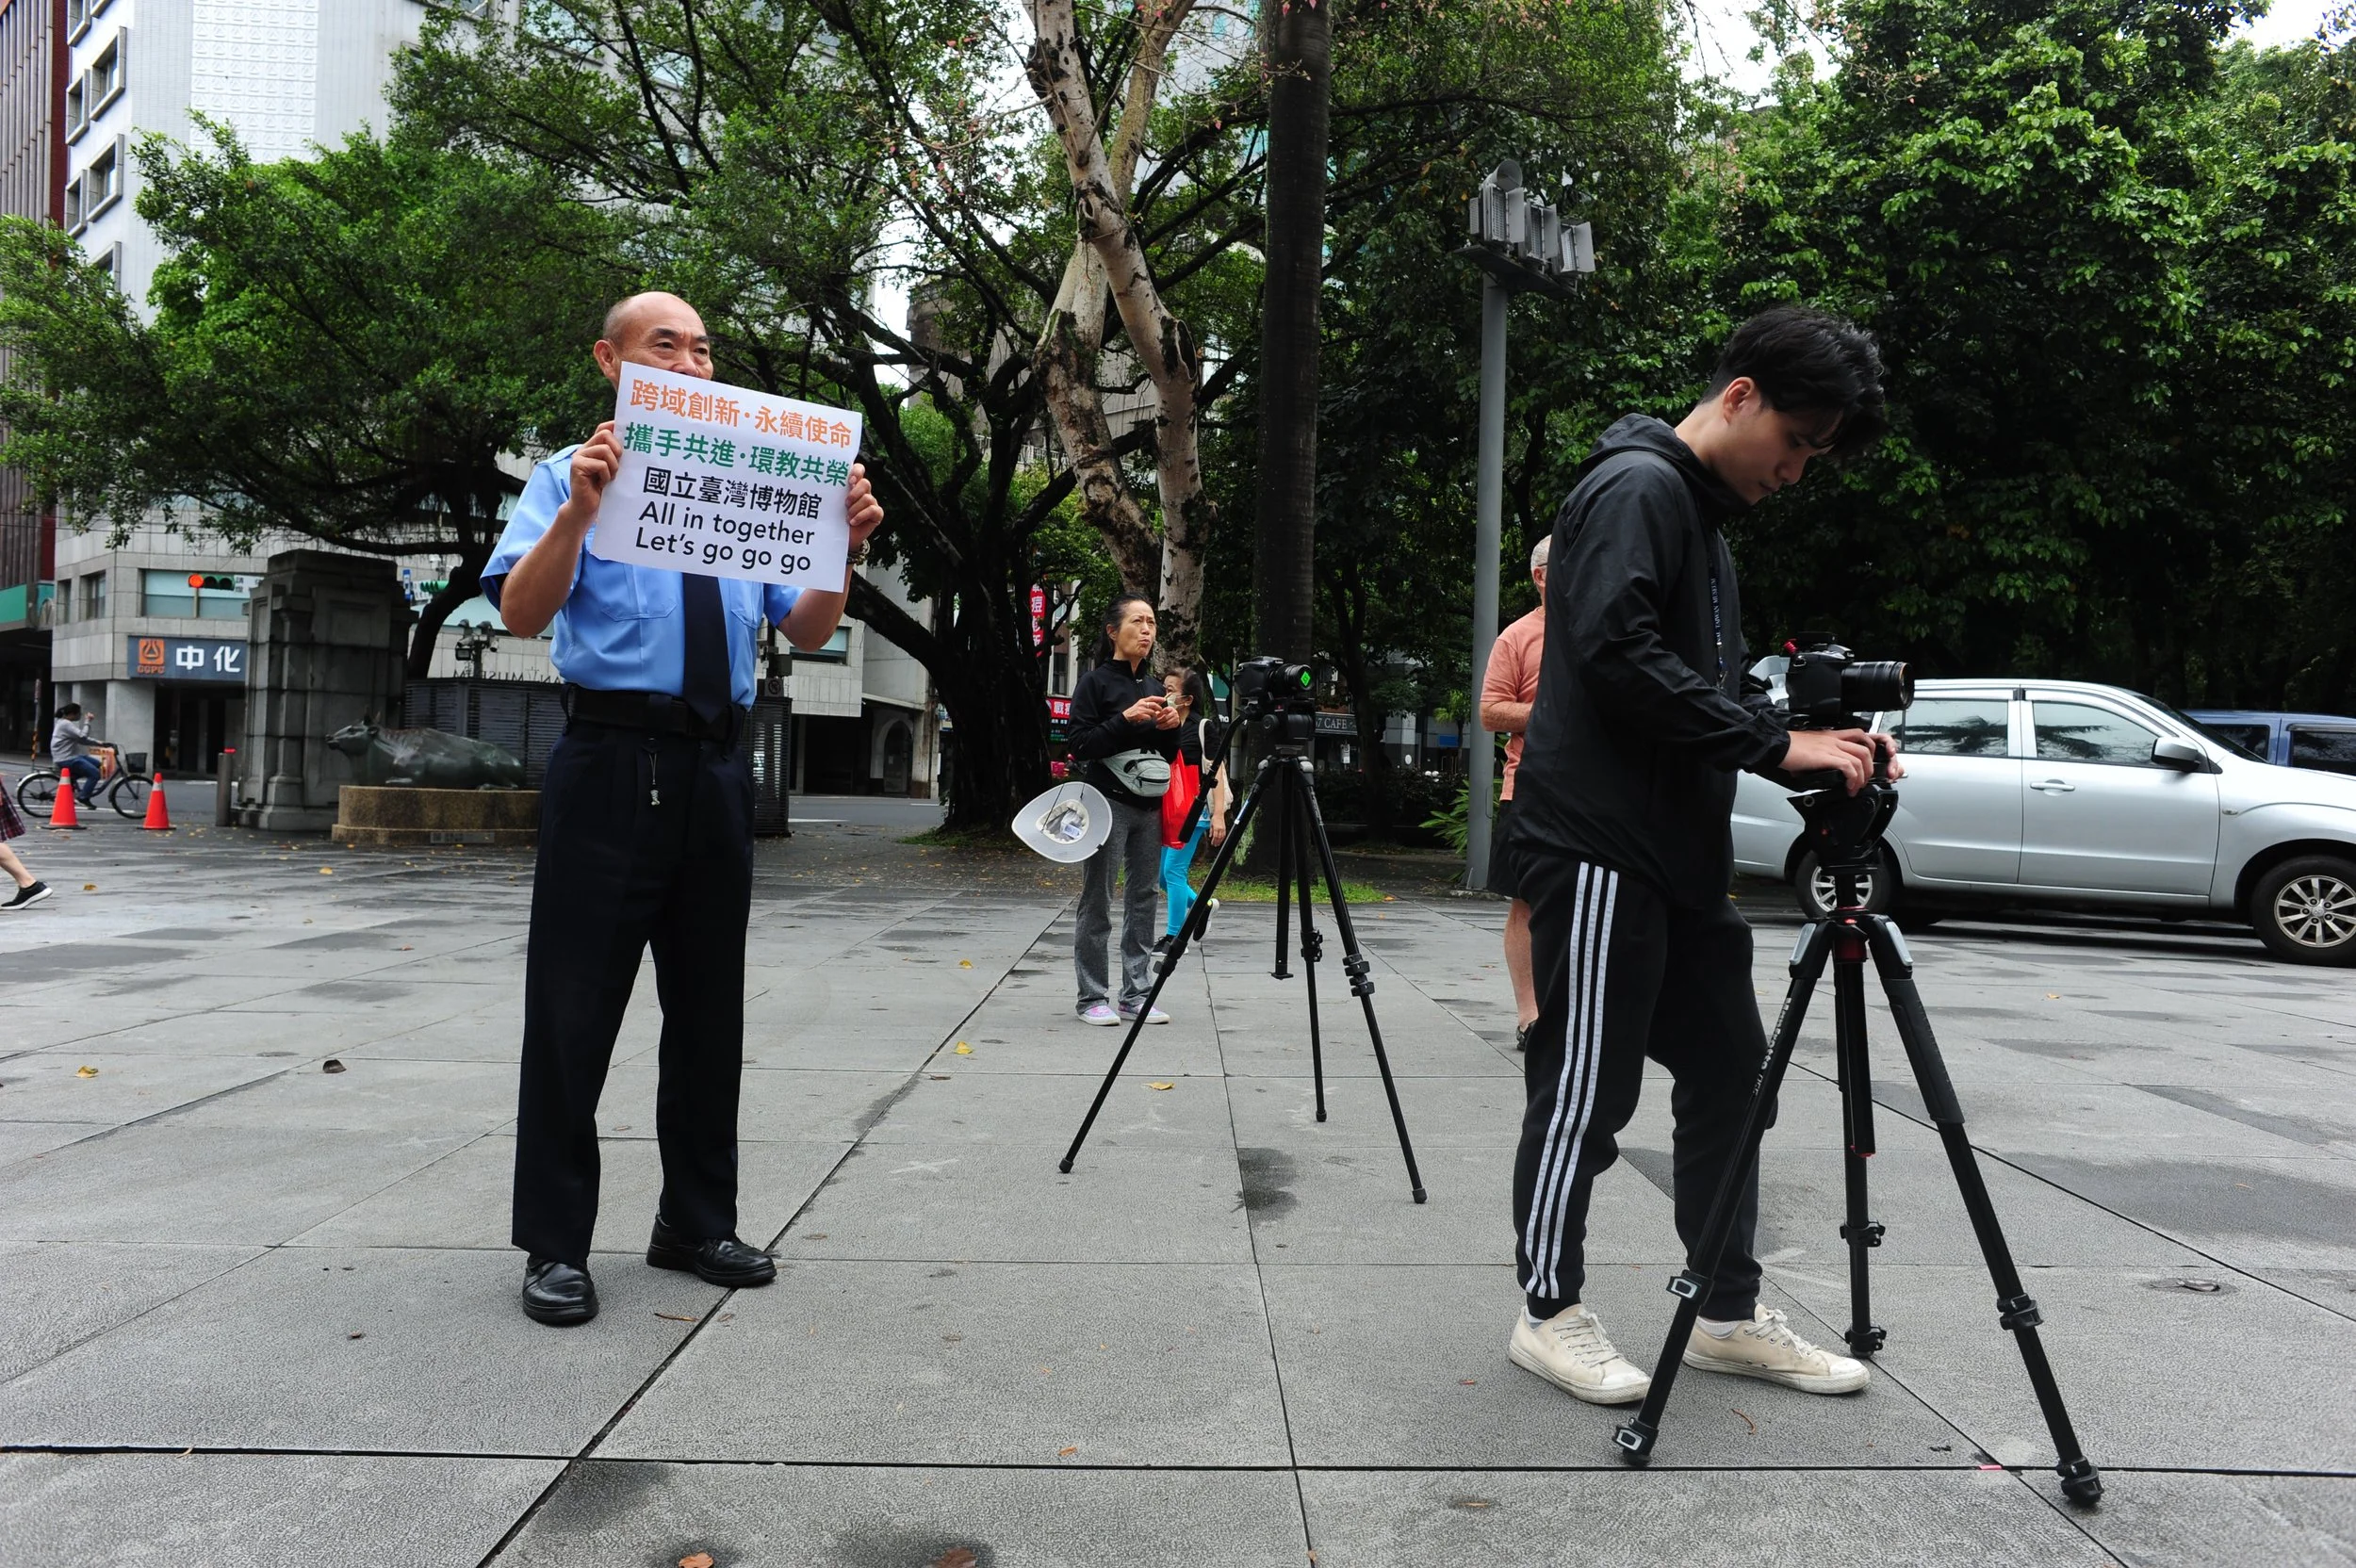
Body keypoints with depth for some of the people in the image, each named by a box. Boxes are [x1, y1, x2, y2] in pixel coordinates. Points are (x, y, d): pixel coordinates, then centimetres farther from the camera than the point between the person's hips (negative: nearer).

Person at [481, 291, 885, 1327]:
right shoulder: (575, 476, 3)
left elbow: (805, 630, 11)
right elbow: (521, 612, -12)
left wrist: (845, 545, -6)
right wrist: (578, 512, -28)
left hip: (715, 767, 5)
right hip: (612, 762, -5)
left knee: (708, 1005, 12)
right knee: (575, 1008, 0)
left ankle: (696, 1225, 25)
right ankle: (556, 1245, 13)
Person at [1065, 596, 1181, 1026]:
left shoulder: (1155, 686, 16)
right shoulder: (1095, 683, -3)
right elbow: (1080, 745, -9)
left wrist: (1170, 727, 1)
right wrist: (1125, 719, -18)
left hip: (1150, 805, 6)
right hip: (1108, 801, -6)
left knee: (1144, 898, 5)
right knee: (1097, 900, -3)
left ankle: (1137, 995, 10)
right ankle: (1093, 998, 2)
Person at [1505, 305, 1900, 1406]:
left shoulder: (1704, 516, 22)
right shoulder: (1637, 489, -9)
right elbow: (1618, 655, -23)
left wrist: (1810, 747, 6)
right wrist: (1777, 742, -20)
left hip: (1682, 852, 10)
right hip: (1601, 848, -10)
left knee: (1728, 1069, 12)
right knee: (1587, 1088, -1)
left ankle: (1729, 1315, 24)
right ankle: (1548, 1312, 15)